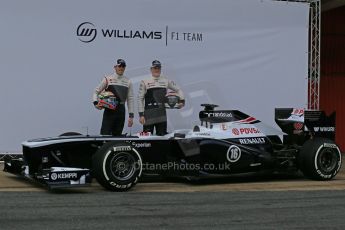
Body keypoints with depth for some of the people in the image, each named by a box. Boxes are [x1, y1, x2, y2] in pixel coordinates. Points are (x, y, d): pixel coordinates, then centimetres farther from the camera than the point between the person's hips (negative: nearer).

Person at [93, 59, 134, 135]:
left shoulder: (128, 82, 11)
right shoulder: (107, 79, 3)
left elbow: (130, 99, 11)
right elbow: (96, 92, 8)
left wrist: (131, 115, 6)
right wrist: (96, 102, -11)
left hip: (121, 111, 3)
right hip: (109, 110, -3)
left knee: (117, 135, 6)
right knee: (105, 134, -10)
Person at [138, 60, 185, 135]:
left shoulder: (166, 81, 11)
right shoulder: (145, 82, 4)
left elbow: (178, 90, 19)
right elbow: (140, 99, 2)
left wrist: (182, 100, 1)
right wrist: (141, 114, -5)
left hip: (162, 115, 3)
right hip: (148, 115, -3)